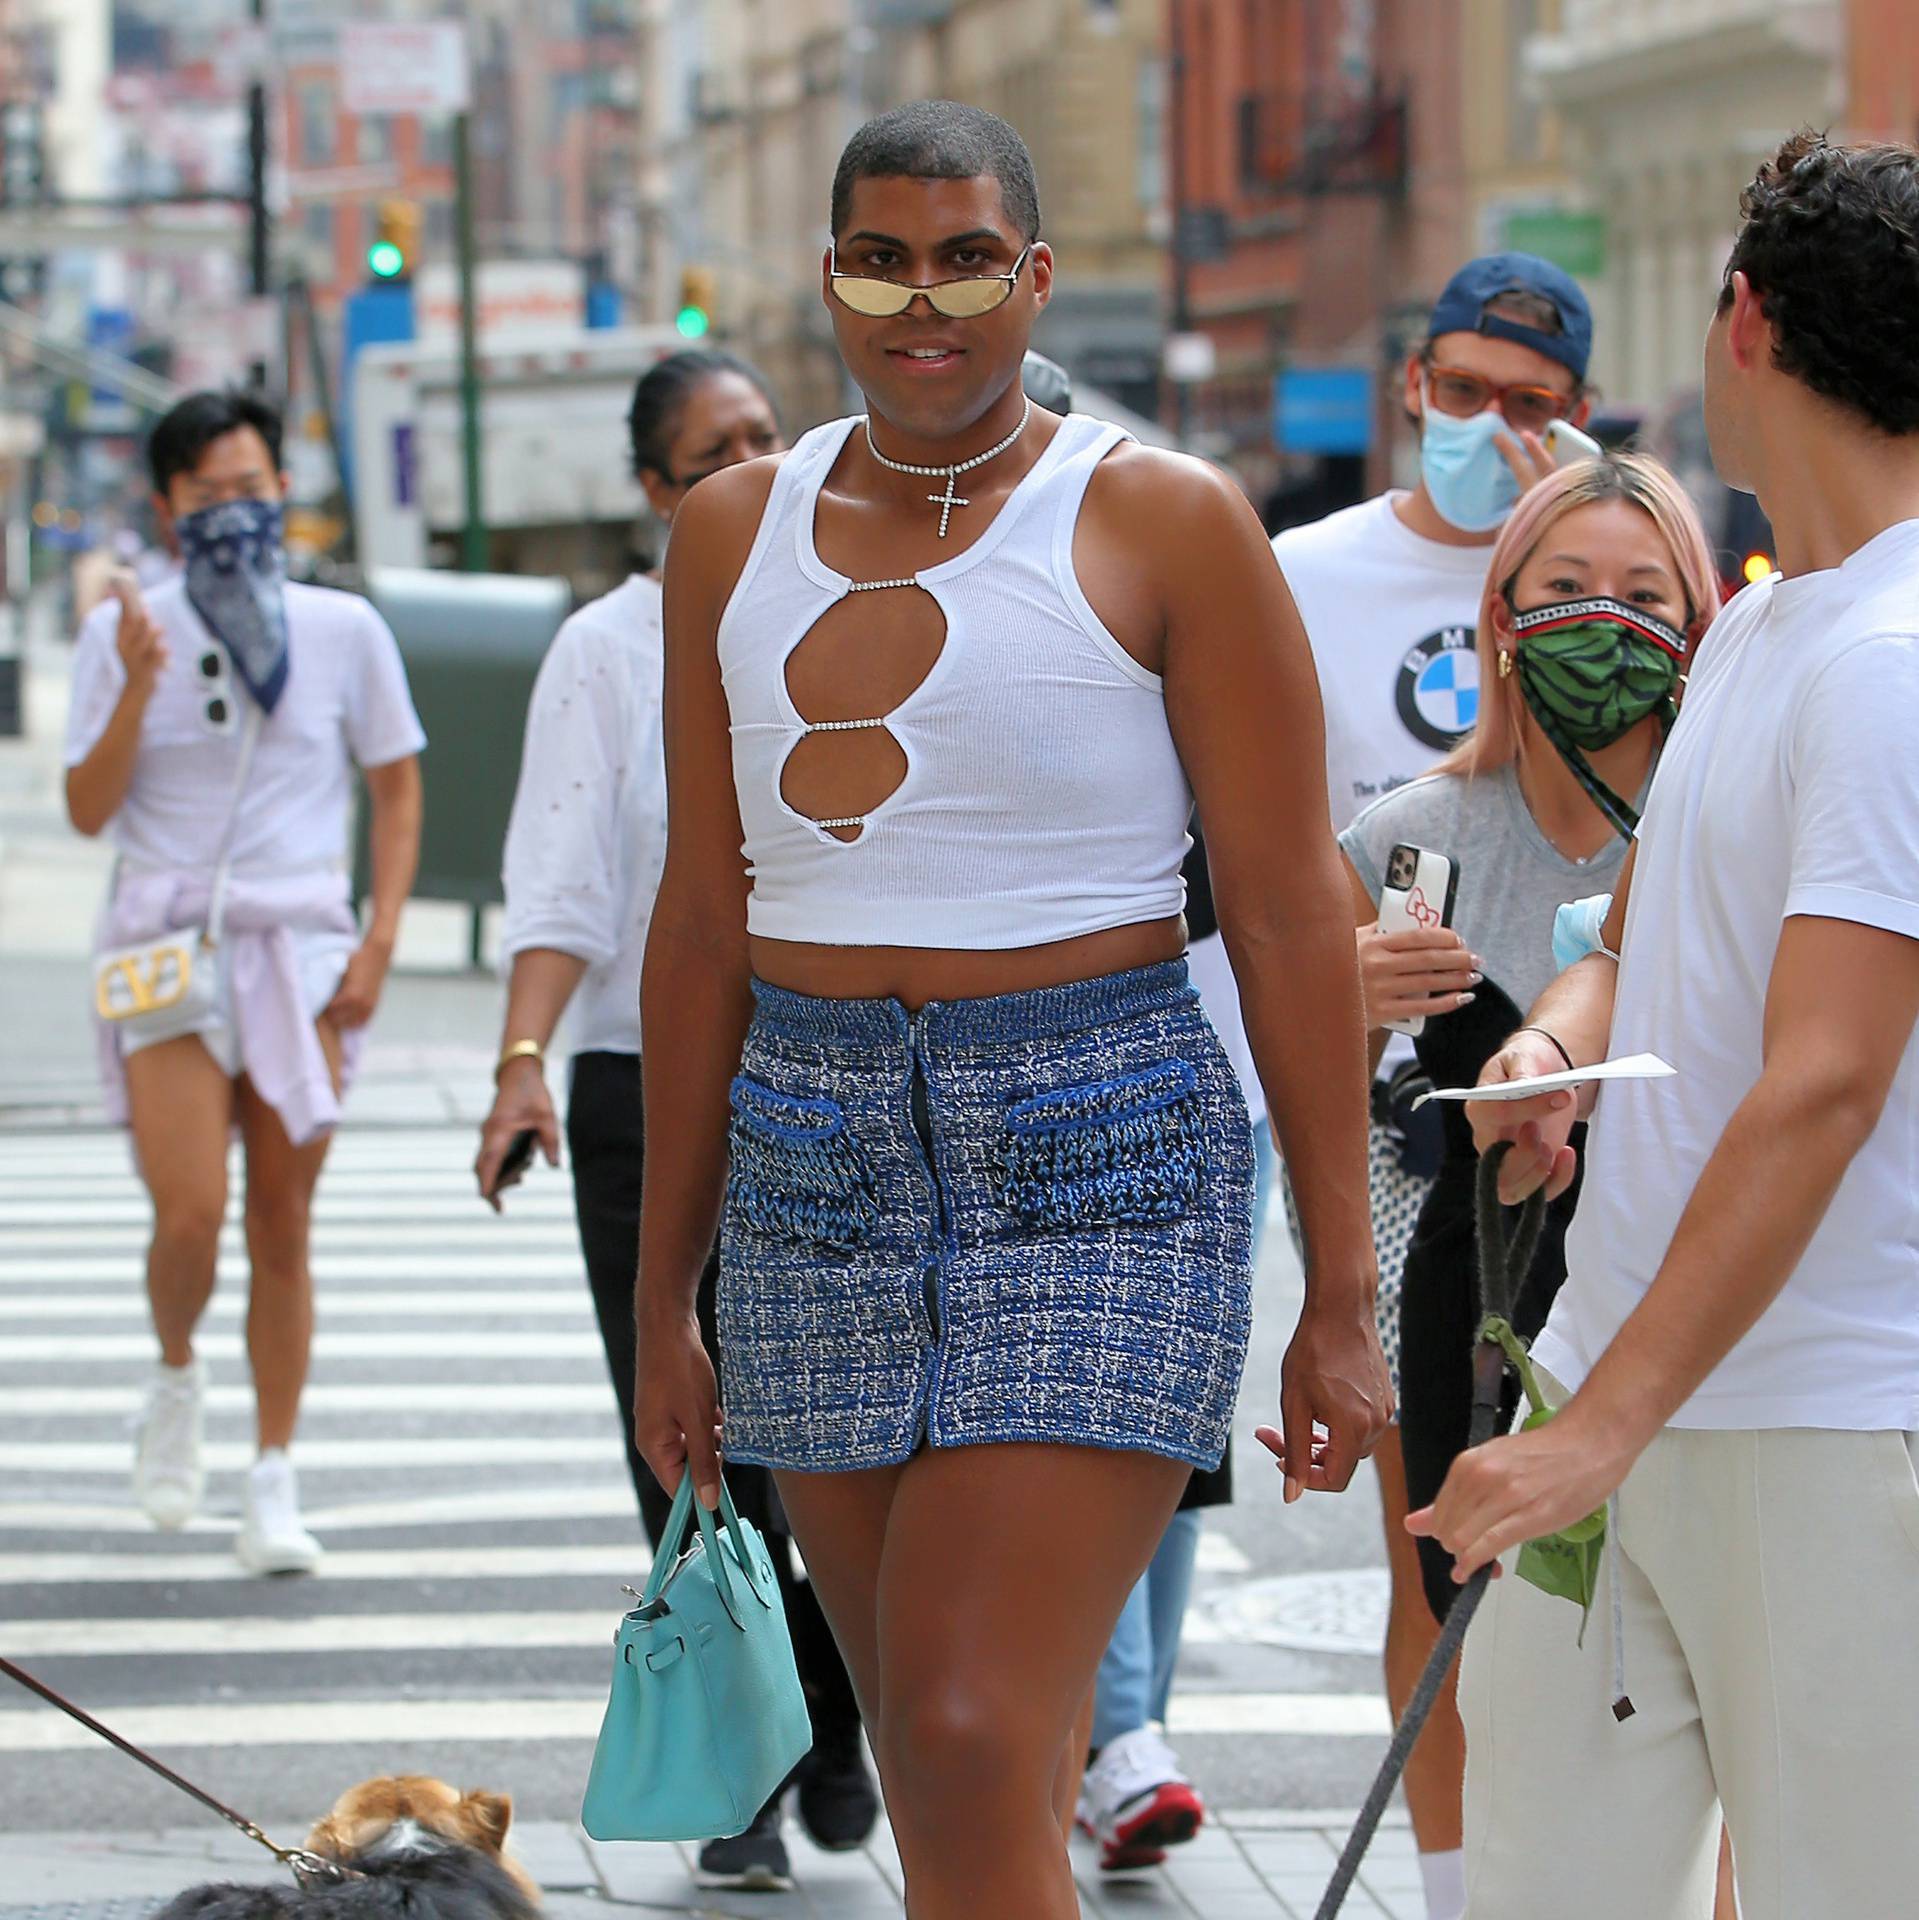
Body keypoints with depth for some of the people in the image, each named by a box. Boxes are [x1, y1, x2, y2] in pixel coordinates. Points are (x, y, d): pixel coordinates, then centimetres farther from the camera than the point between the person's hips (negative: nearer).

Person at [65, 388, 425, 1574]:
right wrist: (137, 688, -13)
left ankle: (275, 1483, 10)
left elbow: (398, 791, 11)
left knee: (284, 1230, 1)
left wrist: (380, 941, 0)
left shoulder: (343, 629, 5)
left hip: (299, 947, 1)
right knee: (191, 1219, -15)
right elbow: (89, 810, 1)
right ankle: (178, 1376, 17)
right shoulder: (125, 632, 3)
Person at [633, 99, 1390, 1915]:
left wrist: (1343, 1292, -6)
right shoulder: (735, 535, 10)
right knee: (931, 1762, 9)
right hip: (817, 1166, 5)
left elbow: (1290, 916, -3)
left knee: (974, 1751, -15)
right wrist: (666, 1295, 14)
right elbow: (703, 926, 14)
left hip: (1097, 1166, -5)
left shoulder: (1164, 523, -3)